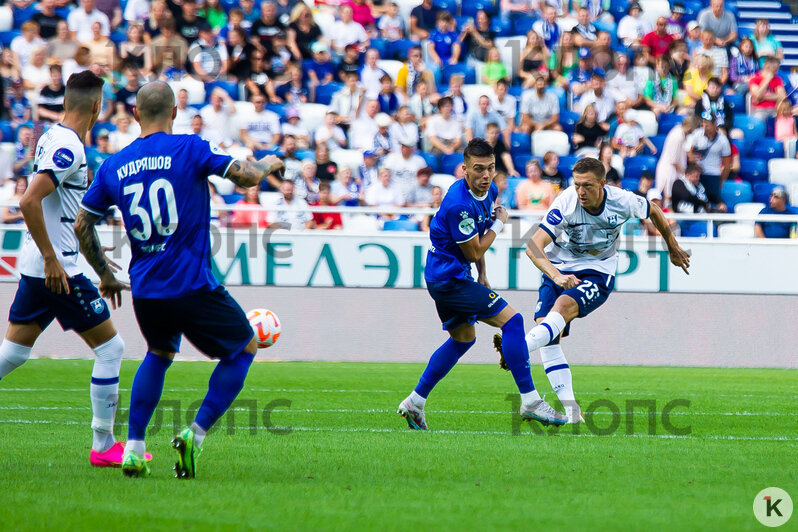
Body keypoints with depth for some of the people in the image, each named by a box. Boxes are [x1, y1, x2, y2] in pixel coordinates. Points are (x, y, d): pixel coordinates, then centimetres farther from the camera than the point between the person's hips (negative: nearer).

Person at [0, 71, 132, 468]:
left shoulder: (52, 138, 13)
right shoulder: (68, 148, -17)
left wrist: (94, 253, 29)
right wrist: (52, 258, -24)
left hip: (37, 267, 9)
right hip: (59, 269, -9)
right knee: (110, 348, 0)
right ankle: (104, 446, 3)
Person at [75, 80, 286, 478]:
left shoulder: (113, 166, 7)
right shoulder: (190, 149, -7)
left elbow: (81, 226, 13)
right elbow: (248, 176, -10)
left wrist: (105, 275, 27)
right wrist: (269, 163, 13)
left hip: (144, 290, 5)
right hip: (192, 287, -5)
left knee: (159, 353, 30)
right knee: (244, 349, 15)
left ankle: (133, 450, 18)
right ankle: (195, 437, 1)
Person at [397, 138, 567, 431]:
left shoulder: (489, 190, 3)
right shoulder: (459, 204, -27)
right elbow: (473, 252, -18)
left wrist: (482, 275, 21)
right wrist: (499, 224, -7)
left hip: (444, 277, 10)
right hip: (450, 278, -10)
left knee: (463, 338, 23)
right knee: (512, 320, -14)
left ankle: (414, 403, 28)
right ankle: (530, 401, -11)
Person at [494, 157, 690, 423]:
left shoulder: (623, 201, -14)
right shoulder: (566, 204, -20)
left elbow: (654, 212, 10)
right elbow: (533, 246, -26)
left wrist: (673, 249, 23)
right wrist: (556, 275, -42)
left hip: (598, 273, -1)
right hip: (560, 270, 1)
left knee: (563, 305, -31)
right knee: (546, 330, -18)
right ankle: (570, 409, -18)